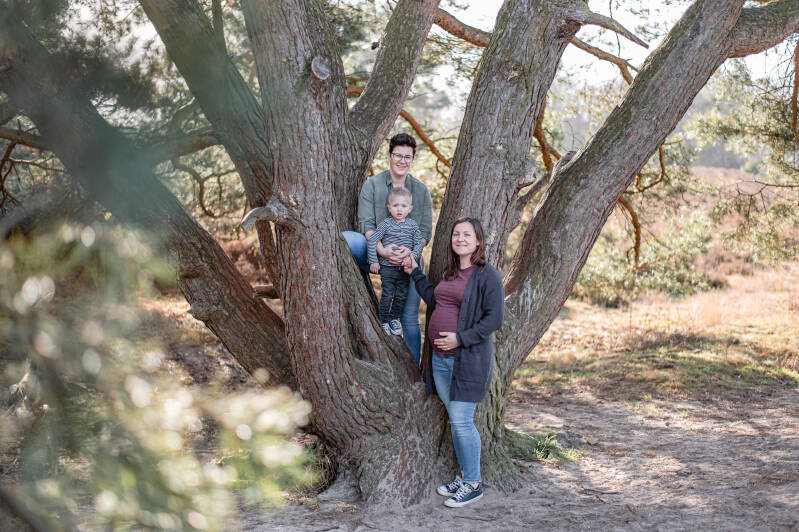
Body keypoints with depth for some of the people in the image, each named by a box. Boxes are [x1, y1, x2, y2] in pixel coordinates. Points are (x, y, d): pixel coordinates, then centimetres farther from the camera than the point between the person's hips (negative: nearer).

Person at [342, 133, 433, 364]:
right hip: (375, 255, -1)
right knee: (343, 239, -31)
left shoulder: (421, 190, 7)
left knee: (410, 317, 3)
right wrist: (383, 251, -24)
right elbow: (366, 225, -7)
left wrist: (410, 251, -18)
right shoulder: (372, 184, 0)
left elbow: (426, 230, 3)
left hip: (407, 260, 1)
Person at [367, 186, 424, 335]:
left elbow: (419, 243, 2)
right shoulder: (385, 224, -8)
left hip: (405, 268, 3)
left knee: (402, 296, 10)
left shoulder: (412, 225, 1)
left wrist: (413, 256, -14)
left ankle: (394, 318, 30)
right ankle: (383, 321, 18)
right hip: (387, 267, -3)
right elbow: (371, 241, -7)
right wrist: (373, 261, -8)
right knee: (387, 295, 1)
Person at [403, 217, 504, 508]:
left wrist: (461, 338, -19)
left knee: (462, 421, -6)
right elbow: (435, 301, 25)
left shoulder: (487, 275, -11)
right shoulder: (450, 273, 14)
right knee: (454, 420, 13)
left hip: (468, 360, -8)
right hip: (440, 358, 8)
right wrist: (416, 273, 24)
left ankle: (473, 483, 8)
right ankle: (464, 476, 26)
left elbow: (494, 318, -15)